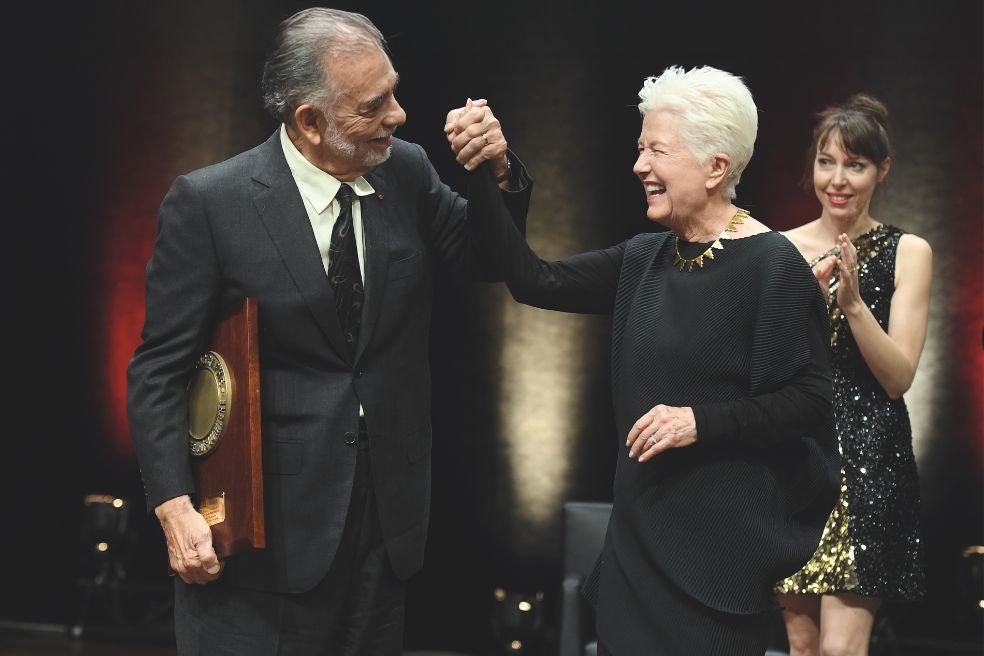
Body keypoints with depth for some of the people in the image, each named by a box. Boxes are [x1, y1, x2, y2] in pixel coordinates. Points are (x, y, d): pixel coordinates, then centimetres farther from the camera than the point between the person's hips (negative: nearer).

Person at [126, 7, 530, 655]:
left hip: (385, 521, 4)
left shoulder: (407, 172, 1)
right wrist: (176, 509, -16)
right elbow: (160, 371, -8)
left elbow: (489, 260, 12)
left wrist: (499, 171, -7)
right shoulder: (207, 202, -11)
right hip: (268, 534, -4)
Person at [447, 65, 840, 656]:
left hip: (724, 538, -7)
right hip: (641, 524, 7)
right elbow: (535, 282, 3)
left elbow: (810, 401, -13)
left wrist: (703, 420, -23)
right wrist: (481, 178, -4)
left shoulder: (773, 266, -13)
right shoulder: (643, 261, 8)